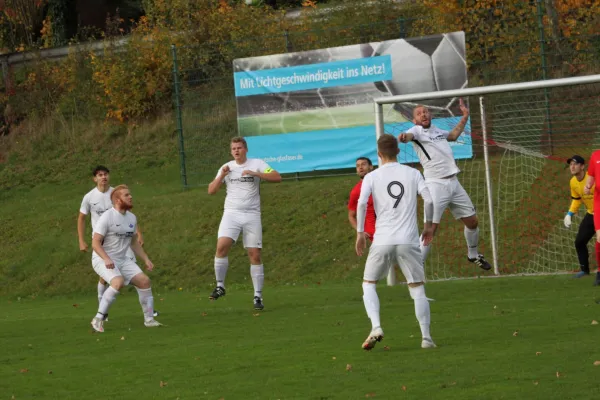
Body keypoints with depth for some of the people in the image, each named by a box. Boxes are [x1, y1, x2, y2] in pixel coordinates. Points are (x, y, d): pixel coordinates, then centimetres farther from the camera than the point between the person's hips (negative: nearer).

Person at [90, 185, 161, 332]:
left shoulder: (132, 218, 7)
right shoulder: (107, 217, -16)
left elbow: (134, 242, 20)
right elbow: (96, 243, -18)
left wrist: (146, 259, 13)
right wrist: (106, 259, -32)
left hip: (122, 259, 7)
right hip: (102, 259, -7)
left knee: (144, 281, -3)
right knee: (118, 281, -32)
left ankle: (149, 319, 11)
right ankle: (98, 319, -23)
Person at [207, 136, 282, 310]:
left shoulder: (257, 164, 1)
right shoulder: (226, 167, 10)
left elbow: (277, 177, -11)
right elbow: (211, 190, 8)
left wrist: (255, 173, -20)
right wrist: (221, 176, -8)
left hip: (252, 215, -1)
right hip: (231, 213, 1)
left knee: (255, 255, -2)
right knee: (222, 246, -21)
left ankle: (258, 296, 5)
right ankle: (220, 286, -10)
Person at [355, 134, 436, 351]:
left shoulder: (371, 177, 3)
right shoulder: (413, 173, 7)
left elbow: (361, 203, -10)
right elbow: (429, 199, -2)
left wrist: (360, 233, -3)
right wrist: (429, 225, 13)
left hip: (382, 241, -1)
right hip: (409, 241, 1)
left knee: (368, 284, 15)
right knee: (417, 288, 7)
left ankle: (376, 327, -5)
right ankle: (426, 337, 1)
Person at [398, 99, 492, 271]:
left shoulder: (436, 130, 16)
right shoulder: (417, 131, -3)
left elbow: (453, 135, 39)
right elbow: (409, 135, -28)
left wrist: (464, 117, 34)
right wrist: (403, 137, -51)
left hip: (454, 183, 7)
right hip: (436, 185, -7)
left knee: (472, 222, 15)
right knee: (431, 229, -16)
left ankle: (473, 255, 40)